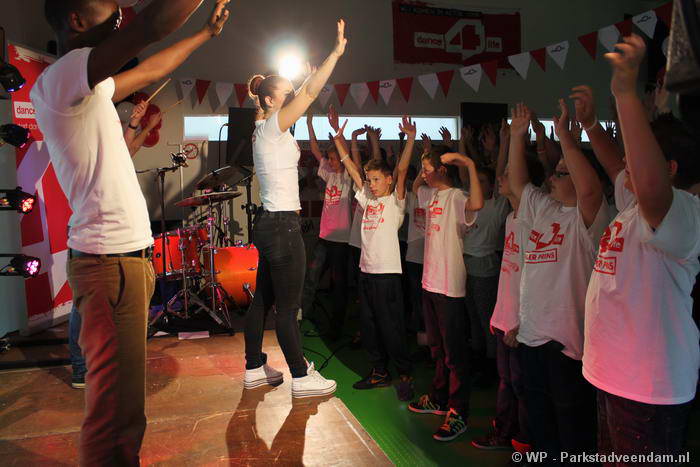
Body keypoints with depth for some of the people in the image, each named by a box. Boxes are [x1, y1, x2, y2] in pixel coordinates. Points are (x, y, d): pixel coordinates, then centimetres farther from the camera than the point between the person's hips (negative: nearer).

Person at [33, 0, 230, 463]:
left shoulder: (86, 87, 16)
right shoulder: (61, 77, -12)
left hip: (120, 257, 10)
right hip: (113, 262, -10)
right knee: (117, 408, -4)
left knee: (123, 396, 19)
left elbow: (150, 70, 29)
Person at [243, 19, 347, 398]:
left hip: (270, 223, 10)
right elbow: (310, 93, -17)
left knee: (263, 300, 15)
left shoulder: (264, 130, 14)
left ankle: (254, 368, 26)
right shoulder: (272, 126, -10)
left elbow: (304, 94, 30)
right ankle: (301, 377, 9)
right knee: (288, 306, -2)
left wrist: (307, 78, 28)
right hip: (282, 225, -10)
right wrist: (337, 52, -15)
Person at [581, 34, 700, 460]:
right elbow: (618, 168, 28)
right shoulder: (637, 205, 10)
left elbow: (650, 184, -42)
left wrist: (626, 91, -41)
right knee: (613, 456, 24)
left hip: (650, 386, -10)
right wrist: (590, 124, 14)